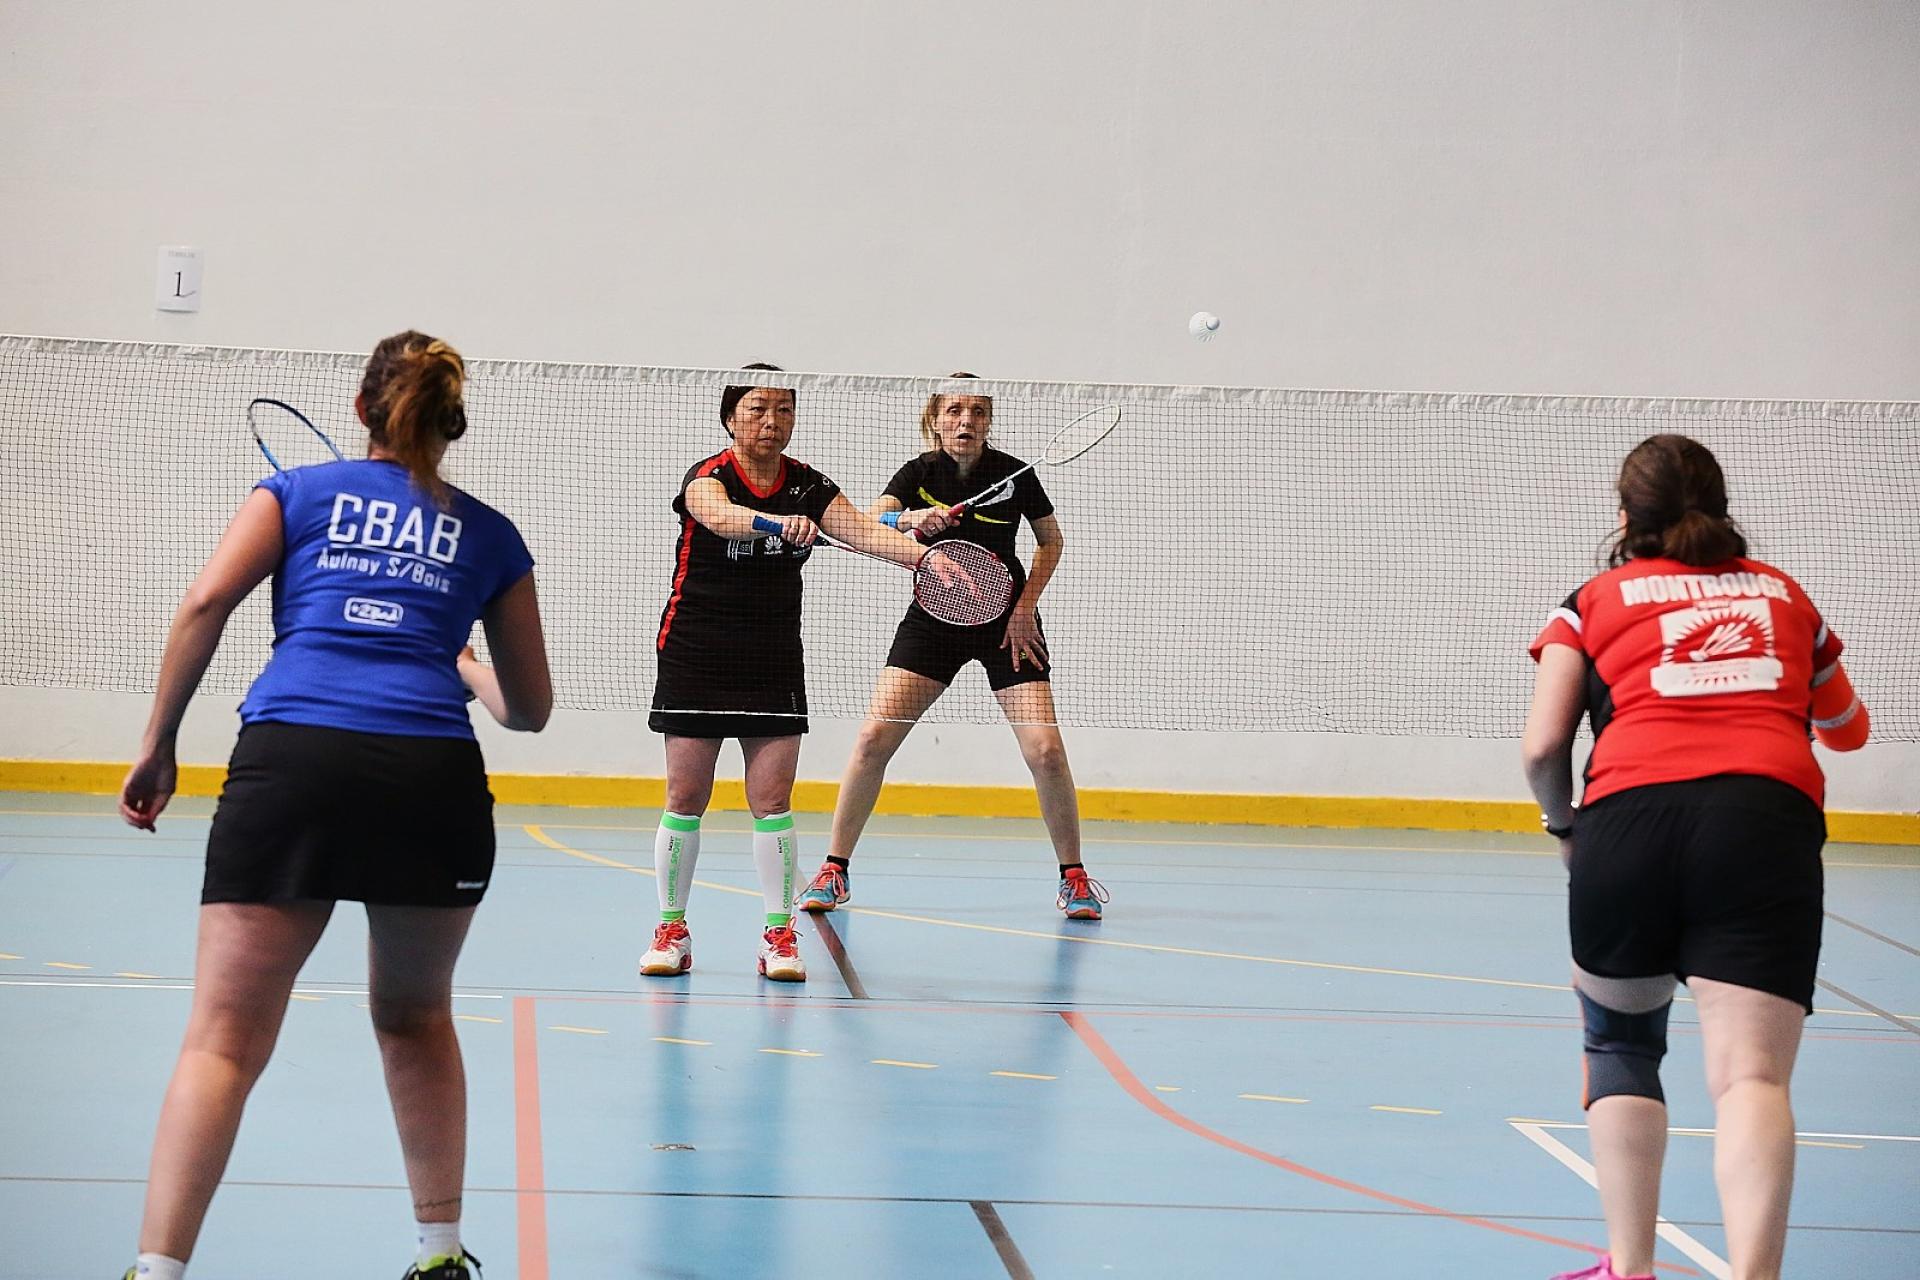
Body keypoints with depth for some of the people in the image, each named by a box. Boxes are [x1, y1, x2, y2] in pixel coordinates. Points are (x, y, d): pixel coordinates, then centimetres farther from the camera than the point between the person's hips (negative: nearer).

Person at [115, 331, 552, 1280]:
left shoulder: (297, 492, 19)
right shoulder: (489, 535, 21)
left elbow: (206, 603, 2)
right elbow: (529, 707, 27)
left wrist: (156, 747, 7)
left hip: (290, 758, -1)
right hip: (437, 775, 2)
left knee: (224, 1038, -3)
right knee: (415, 1019, 22)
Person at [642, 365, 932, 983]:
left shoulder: (808, 486, 1)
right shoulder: (706, 476, -10)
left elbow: (865, 531, -12)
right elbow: (720, 515, -33)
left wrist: (925, 555, -32)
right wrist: (778, 522, -54)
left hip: (774, 665, 3)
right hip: (696, 659, -2)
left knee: (772, 803, -2)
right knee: (685, 800, 1)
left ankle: (780, 934, 4)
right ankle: (671, 930, 12)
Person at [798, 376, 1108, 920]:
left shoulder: (1014, 475, -9)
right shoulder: (918, 473, -7)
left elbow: (1051, 541, 6)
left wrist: (1025, 607, -5)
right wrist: (910, 518, -44)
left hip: (1007, 623, -1)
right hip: (933, 618, 1)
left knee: (1045, 749, -13)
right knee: (873, 738, -11)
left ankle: (1073, 875, 5)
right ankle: (834, 870, 2)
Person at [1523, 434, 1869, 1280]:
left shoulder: (1595, 602, 18)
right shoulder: (1784, 594, 25)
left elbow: (1542, 747, 7)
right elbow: (1847, 729, 39)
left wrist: (1565, 829, 25)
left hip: (1631, 813, 0)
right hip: (1770, 820, 1)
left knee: (1621, 1047, 20)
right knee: (1751, 1074, -9)